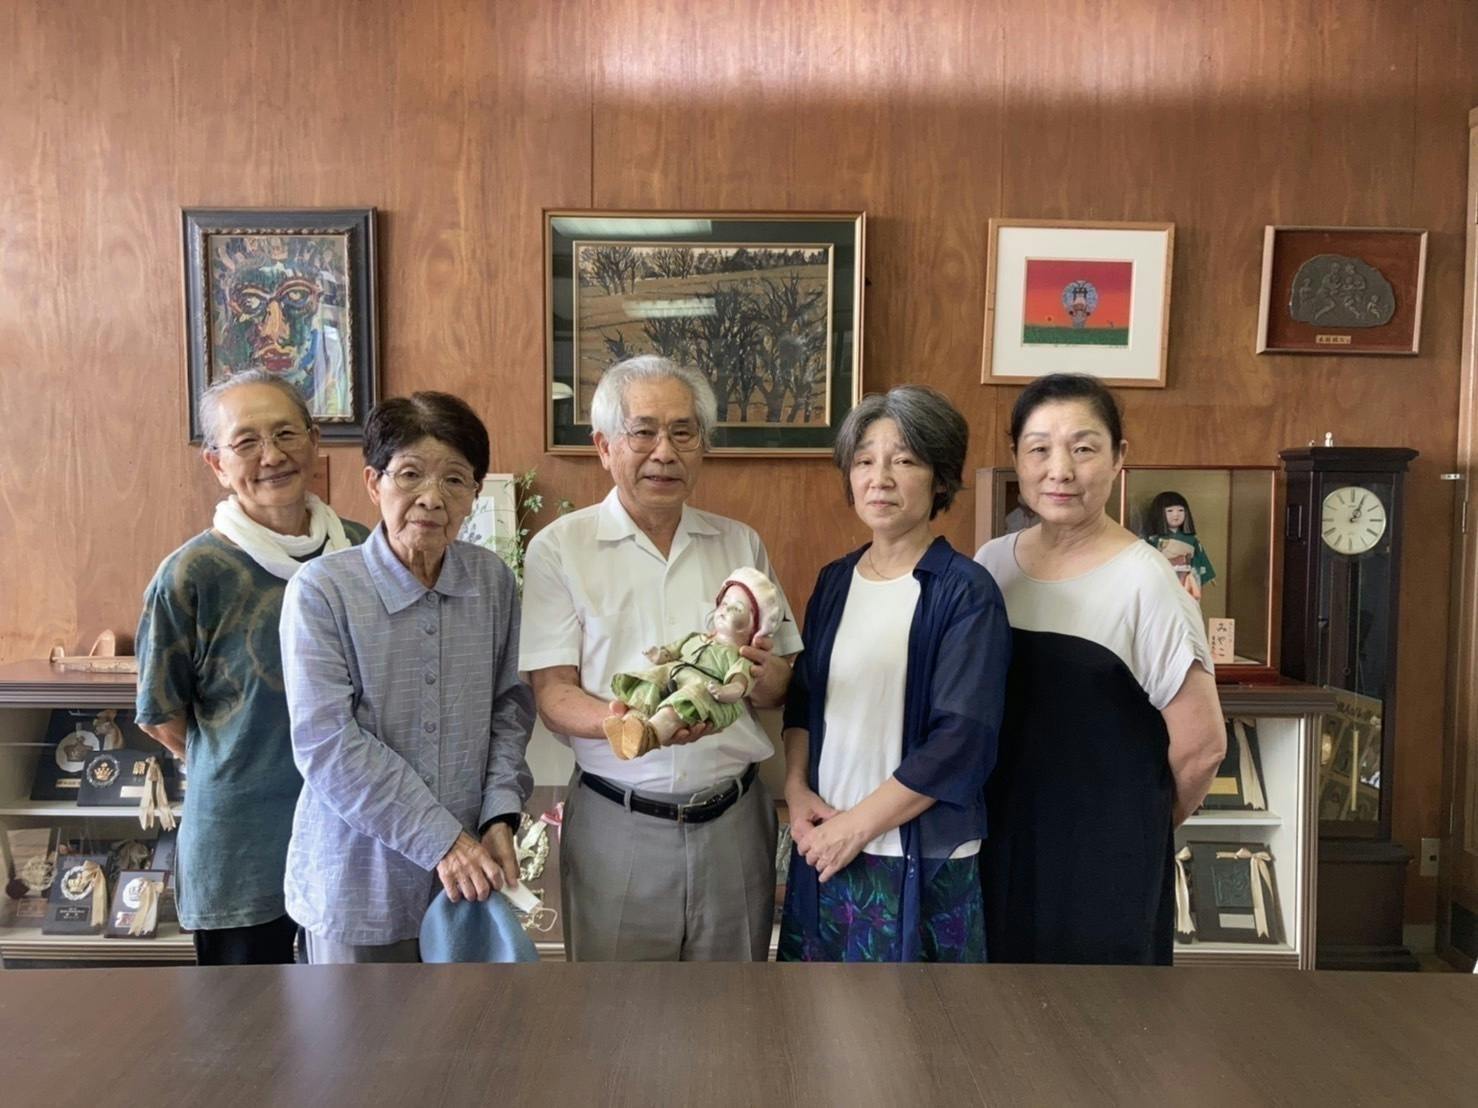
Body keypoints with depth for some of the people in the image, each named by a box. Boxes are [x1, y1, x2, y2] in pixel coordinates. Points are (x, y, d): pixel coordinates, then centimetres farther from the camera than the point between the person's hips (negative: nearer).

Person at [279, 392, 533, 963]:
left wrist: (500, 817, -6)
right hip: (359, 884, -3)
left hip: (470, 874, 3)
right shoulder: (321, 590, -13)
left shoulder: (493, 580, -2)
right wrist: (441, 841, -17)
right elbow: (328, 745, -16)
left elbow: (510, 707, 6)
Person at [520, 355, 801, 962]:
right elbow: (552, 693, -6)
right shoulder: (559, 548, -2)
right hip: (617, 824, -2)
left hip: (732, 819, 3)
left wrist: (765, 677, -13)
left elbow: (779, 692, 11)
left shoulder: (741, 543, 9)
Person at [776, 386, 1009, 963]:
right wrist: (797, 789, -3)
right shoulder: (834, 582, 6)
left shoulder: (965, 592, -12)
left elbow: (961, 741, -17)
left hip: (922, 863, -5)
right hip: (824, 849, 5)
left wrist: (857, 825, -15)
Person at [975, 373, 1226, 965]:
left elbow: (1201, 745, -11)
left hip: (1104, 862, -4)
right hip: (1000, 845, 4)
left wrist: (1138, 823, 3)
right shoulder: (992, 563, 0)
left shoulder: (1144, 584, -15)